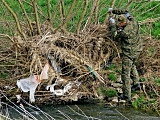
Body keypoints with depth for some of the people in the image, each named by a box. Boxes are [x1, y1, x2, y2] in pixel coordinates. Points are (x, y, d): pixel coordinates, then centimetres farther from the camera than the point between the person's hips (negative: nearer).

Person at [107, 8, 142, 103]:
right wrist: (113, 11, 7)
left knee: (126, 74, 1)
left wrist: (112, 25, -9)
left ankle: (127, 96, 5)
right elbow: (126, 13, 10)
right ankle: (136, 83, 37)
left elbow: (114, 37, -13)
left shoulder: (125, 32, -31)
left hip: (129, 53, -9)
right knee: (132, 65, 34)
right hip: (137, 50, 9)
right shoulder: (133, 21, -10)